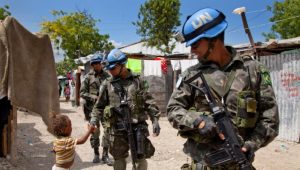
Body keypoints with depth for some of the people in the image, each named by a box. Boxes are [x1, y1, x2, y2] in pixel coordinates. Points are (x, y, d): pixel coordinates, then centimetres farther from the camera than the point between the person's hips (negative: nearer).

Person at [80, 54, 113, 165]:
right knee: (95, 132, 8)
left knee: (108, 130, -4)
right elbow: (82, 93, -1)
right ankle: (96, 154, 25)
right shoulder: (88, 77, 0)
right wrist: (94, 97, -14)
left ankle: (105, 155, 9)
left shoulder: (107, 76, 6)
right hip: (92, 108, -1)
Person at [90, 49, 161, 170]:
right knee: (119, 158, 13)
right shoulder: (107, 84, 4)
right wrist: (94, 119, -4)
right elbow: (99, 105, 9)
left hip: (138, 126, -1)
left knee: (141, 158, 6)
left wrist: (155, 120, -5)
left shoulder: (137, 81, 1)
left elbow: (148, 102, 1)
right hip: (117, 128, 1)